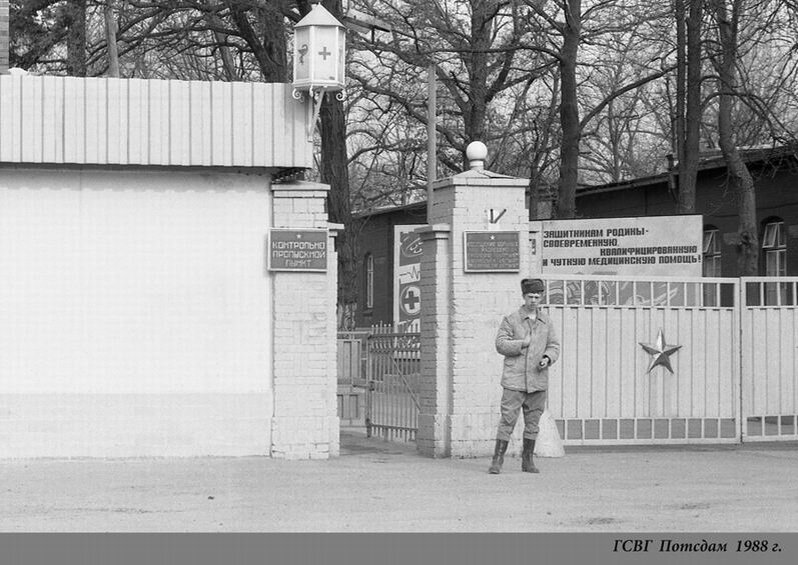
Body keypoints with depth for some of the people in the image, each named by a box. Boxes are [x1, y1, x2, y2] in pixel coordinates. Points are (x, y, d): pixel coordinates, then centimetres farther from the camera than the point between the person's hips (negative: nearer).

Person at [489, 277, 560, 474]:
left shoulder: (546, 322, 10)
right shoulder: (511, 320, 0)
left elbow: (554, 345, 12)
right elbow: (500, 345, -5)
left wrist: (548, 358, -8)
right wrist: (524, 343, -14)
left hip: (538, 380, 4)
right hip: (514, 380, -4)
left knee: (533, 422, 8)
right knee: (507, 420, -8)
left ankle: (527, 460, 18)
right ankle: (497, 460, -5)